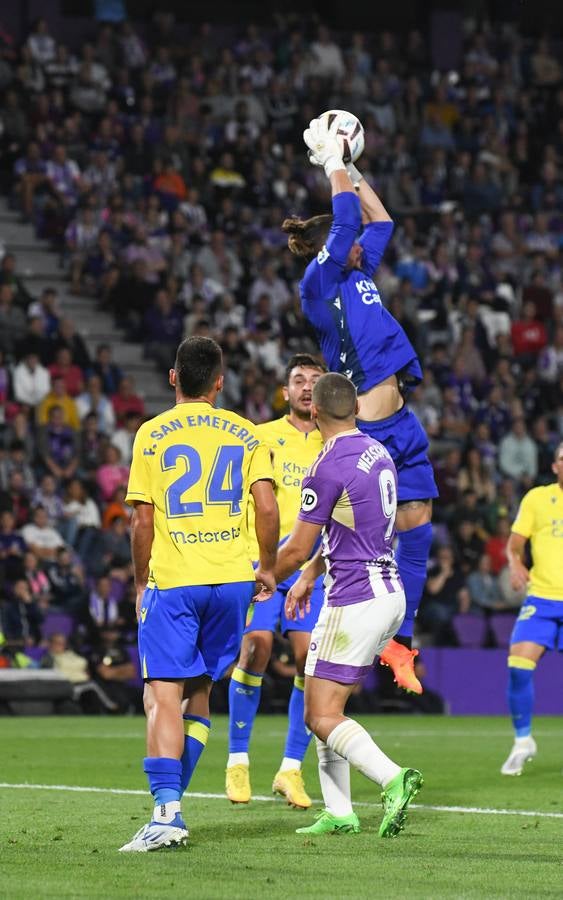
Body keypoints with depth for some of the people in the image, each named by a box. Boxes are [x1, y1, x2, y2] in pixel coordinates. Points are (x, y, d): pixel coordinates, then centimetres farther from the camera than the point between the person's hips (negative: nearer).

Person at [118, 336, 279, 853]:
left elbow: (143, 522, -3)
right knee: (198, 693, 16)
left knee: (163, 696, -6)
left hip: (172, 582, -3)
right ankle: (170, 802, 13)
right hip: (231, 579, 3)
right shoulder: (244, 434, 6)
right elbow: (267, 508, -1)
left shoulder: (152, 435, 0)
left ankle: (167, 813, -20)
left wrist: (141, 582, 10)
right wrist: (267, 567, 13)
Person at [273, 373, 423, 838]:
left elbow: (297, 549, -10)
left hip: (355, 602, -9)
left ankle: (392, 778, -28)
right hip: (390, 593, 9)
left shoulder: (328, 467, -16)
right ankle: (338, 814, 12)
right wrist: (309, 576, 29)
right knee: (323, 706, 15)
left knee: (323, 717, -8)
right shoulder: (377, 452, 11)